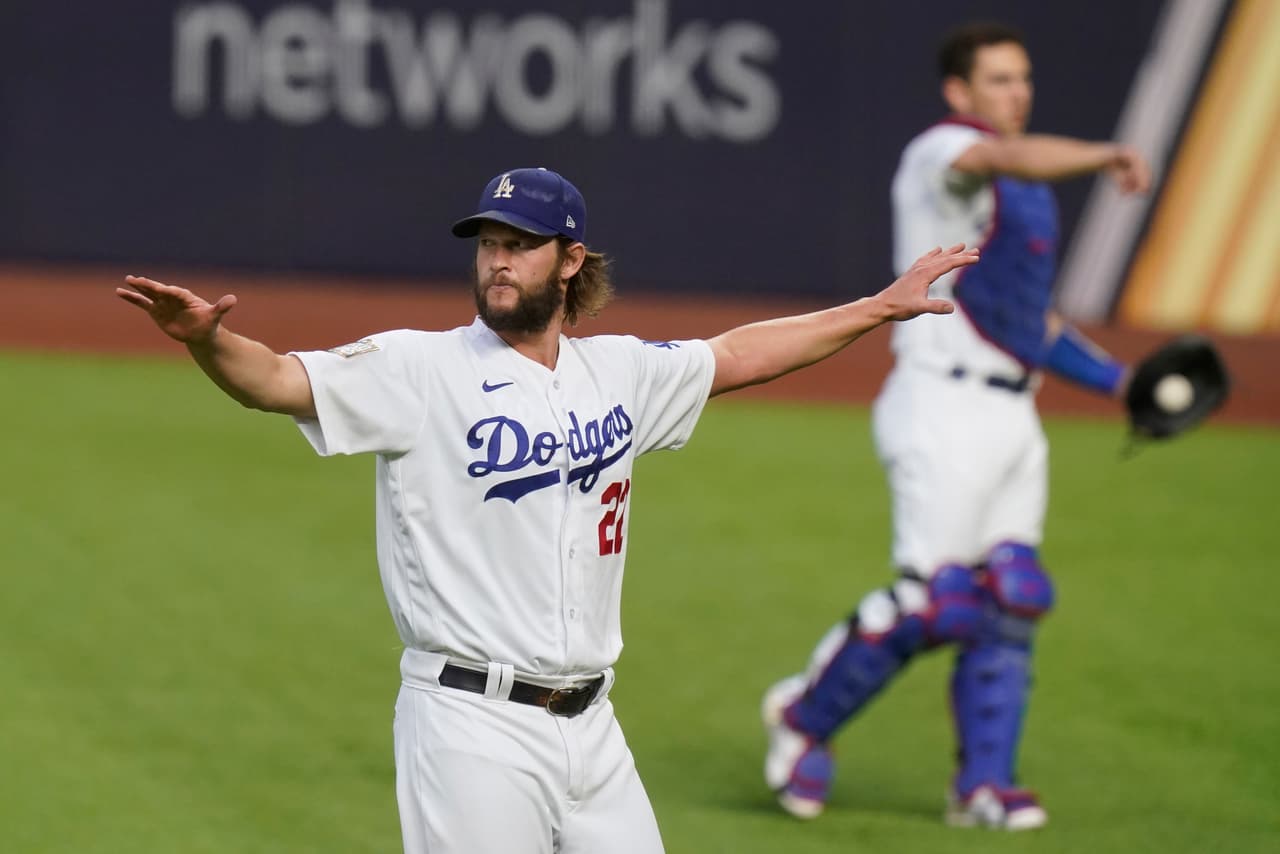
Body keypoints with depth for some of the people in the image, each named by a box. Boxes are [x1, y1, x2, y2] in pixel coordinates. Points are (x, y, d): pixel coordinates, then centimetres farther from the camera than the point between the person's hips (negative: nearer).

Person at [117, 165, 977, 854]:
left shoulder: (618, 372, 11)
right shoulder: (423, 370, -6)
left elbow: (738, 355, 26)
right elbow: (277, 379, -18)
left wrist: (879, 308, 32)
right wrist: (207, 339, -39)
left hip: (590, 729, 6)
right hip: (475, 728, -6)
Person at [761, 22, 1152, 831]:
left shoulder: (1028, 192, 20)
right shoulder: (940, 154, -9)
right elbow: (1008, 156, -33)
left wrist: (1120, 379, 18)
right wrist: (1107, 155, -51)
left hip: (1013, 415, 9)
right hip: (944, 408, -9)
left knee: (1009, 604, 4)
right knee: (934, 602, -11)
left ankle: (984, 783, 10)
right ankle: (807, 713, 9)